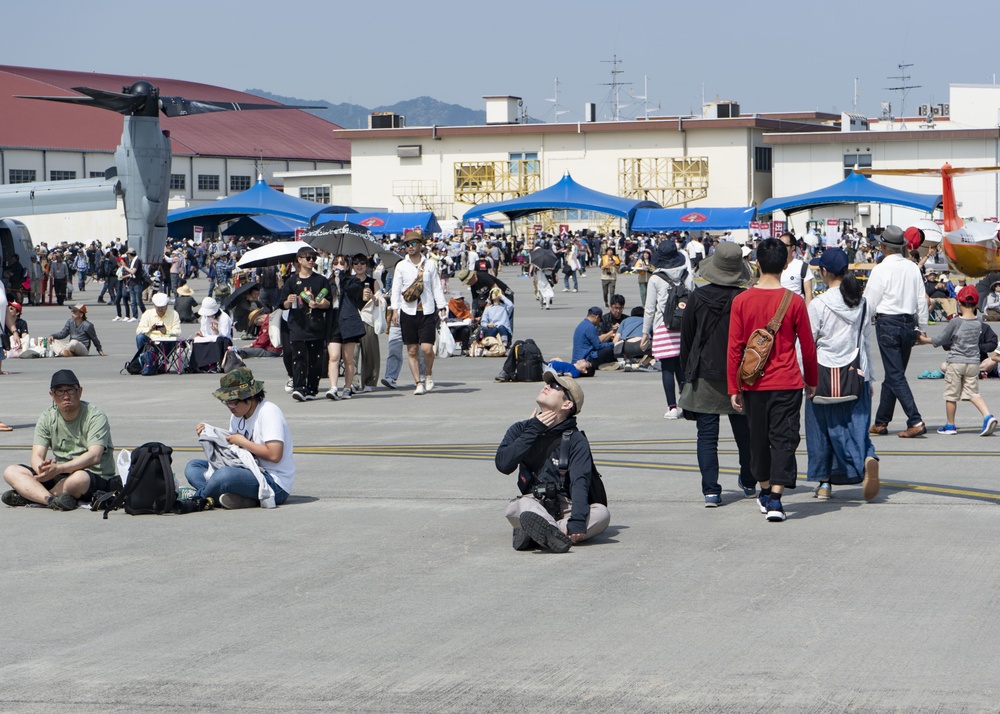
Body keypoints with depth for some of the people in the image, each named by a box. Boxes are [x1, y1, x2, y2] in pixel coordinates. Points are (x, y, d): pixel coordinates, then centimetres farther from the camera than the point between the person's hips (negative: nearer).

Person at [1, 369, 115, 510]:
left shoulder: (96, 416, -9)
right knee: (11, 472, -12)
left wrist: (59, 469, -34)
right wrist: (43, 469, -31)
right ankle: (52, 500, -37)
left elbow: (94, 456, -22)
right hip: (60, 477, 5)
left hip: (97, 478, -5)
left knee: (79, 478, -41)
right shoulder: (47, 418, 5)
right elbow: (36, 456, -4)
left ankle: (30, 496, -20)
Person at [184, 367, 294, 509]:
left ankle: (197, 497, -4)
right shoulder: (237, 415, 12)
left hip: (275, 484, -10)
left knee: (224, 475, -37)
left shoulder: (269, 412, -15)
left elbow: (274, 455, -24)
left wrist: (242, 441, -16)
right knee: (193, 467, 4)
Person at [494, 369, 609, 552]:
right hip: (532, 504, 0)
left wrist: (577, 521, -34)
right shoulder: (521, 430, 9)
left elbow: (580, 482, -16)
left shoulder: (575, 440, -1)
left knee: (601, 513, -30)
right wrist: (534, 430, -9)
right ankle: (553, 535, -63)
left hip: (566, 511, 0)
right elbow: (503, 464, -8)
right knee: (524, 503, -33)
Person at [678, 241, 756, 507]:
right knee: (744, 432, 17)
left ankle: (711, 490, -5)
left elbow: (686, 338, 2)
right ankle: (749, 483, 31)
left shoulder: (698, 298, -5)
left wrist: (687, 373, 12)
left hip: (704, 376, 0)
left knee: (707, 435, 2)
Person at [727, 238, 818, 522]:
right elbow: (808, 346, 0)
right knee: (784, 439, 0)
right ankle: (775, 499, -11)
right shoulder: (794, 301, -7)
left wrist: (734, 388, 5)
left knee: (759, 439, 16)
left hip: (753, 384, 2)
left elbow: (734, 348, -3)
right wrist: (811, 381, 15)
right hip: (787, 382, -2)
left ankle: (765, 491, 31)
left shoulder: (741, 301, -5)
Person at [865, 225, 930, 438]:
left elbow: (869, 303, -8)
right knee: (893, 374, 14)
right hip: (909, 324, 6)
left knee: (896, 376, -5)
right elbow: (922, 300, 7)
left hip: (888, 323, -6)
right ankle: (881, 422, 21)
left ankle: (916, 422, -16)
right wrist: (922, 328, 16)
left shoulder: (881, 269, -11)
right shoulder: (913, 267, 4)